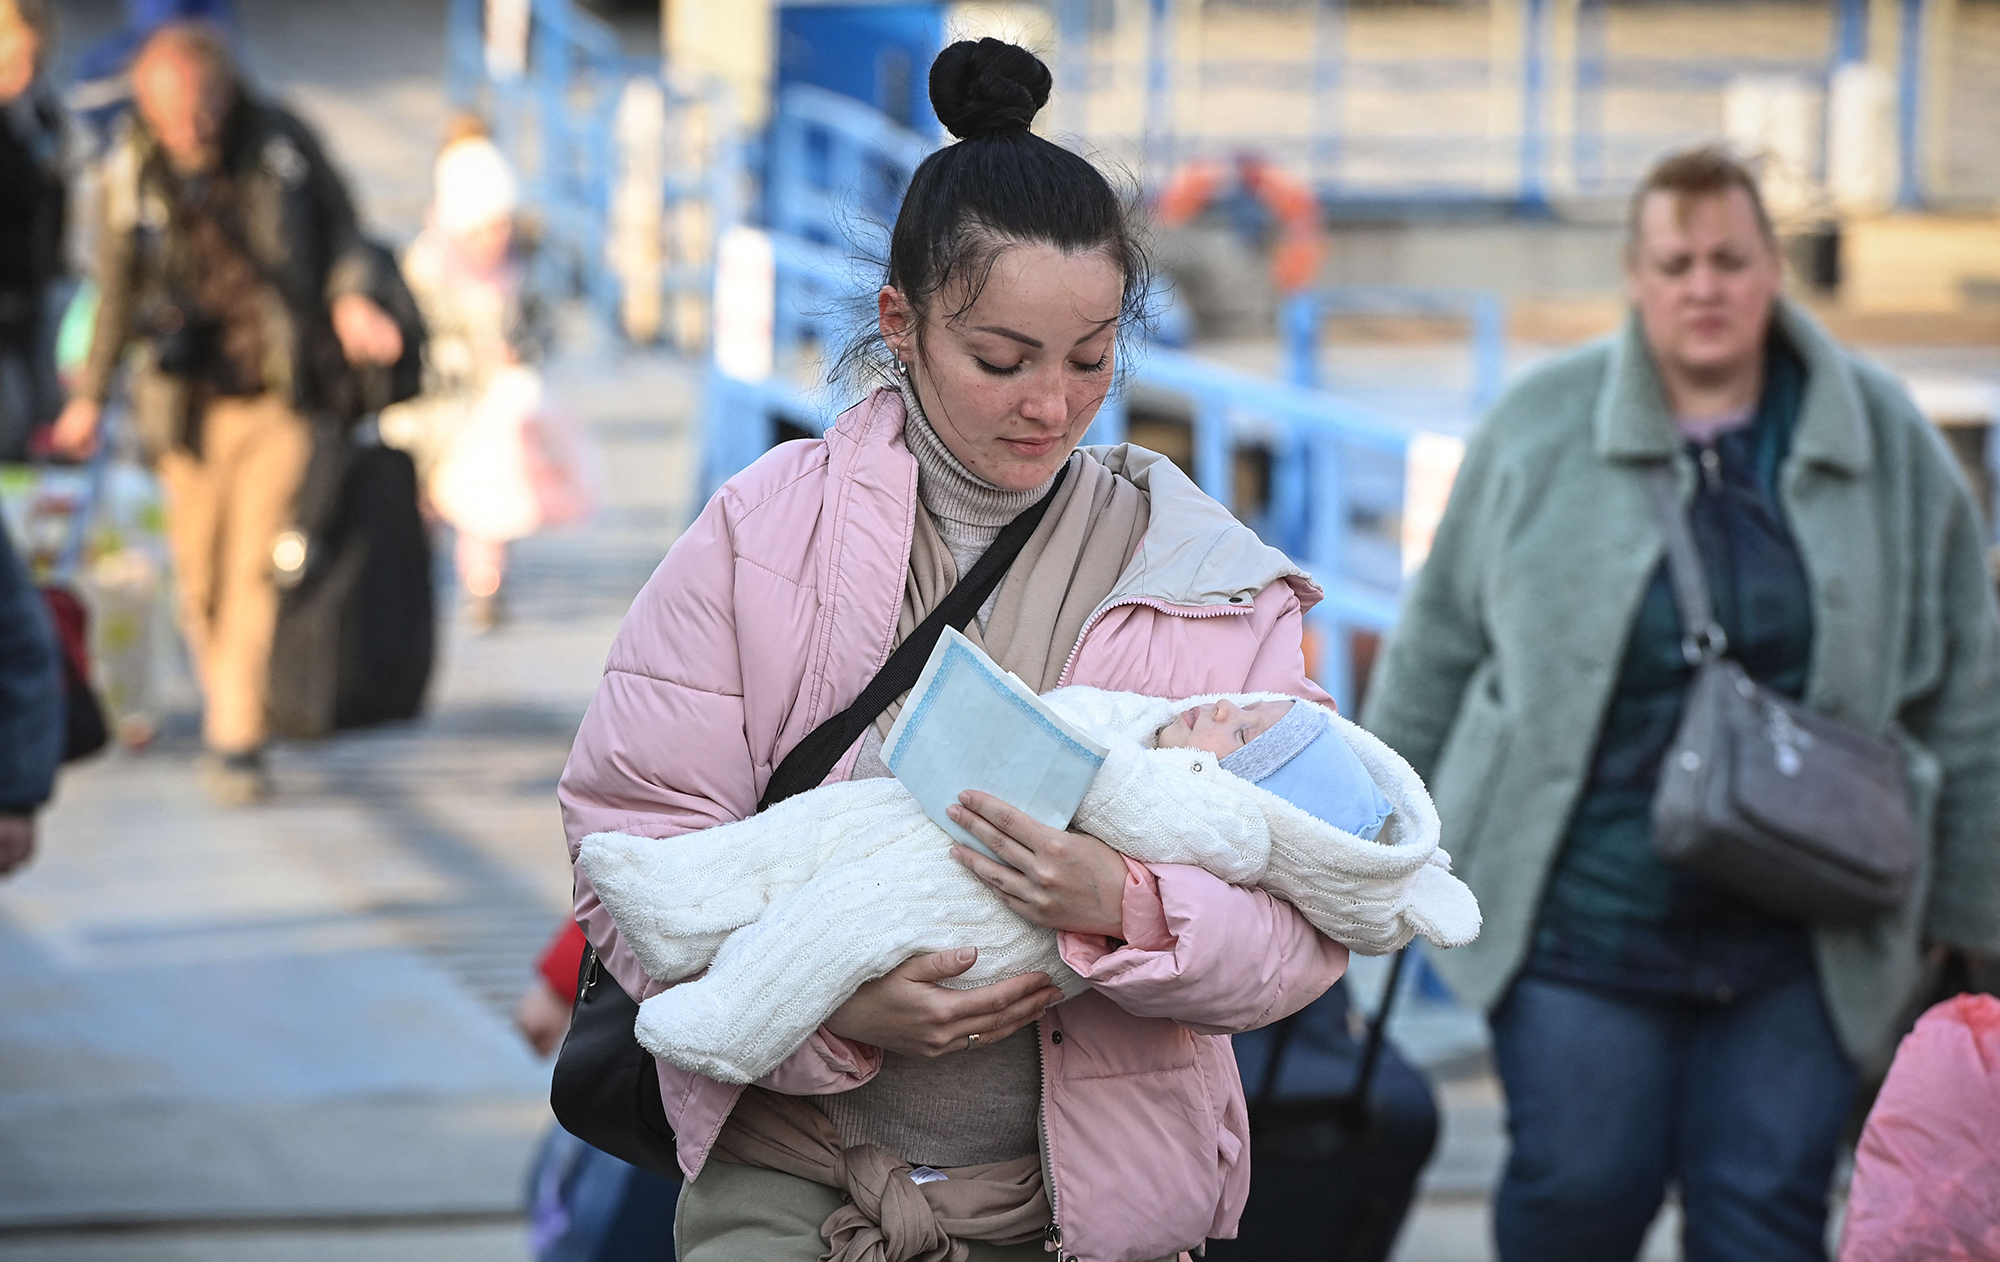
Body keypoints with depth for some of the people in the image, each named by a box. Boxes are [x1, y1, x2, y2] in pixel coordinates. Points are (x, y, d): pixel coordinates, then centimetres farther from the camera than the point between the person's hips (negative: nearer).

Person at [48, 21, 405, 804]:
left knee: (256, 567, -10)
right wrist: (91, 395, 15)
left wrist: (352, 298, -12)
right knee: (201, 578, 7)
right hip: (192, 404, 2)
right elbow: (119, 284, 10)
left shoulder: (282, 144, -7)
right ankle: (225, 702, 33)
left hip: (279, 395, -2)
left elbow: (339, 226, 8)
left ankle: (236, 742, -7)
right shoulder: (131, 172, -3)